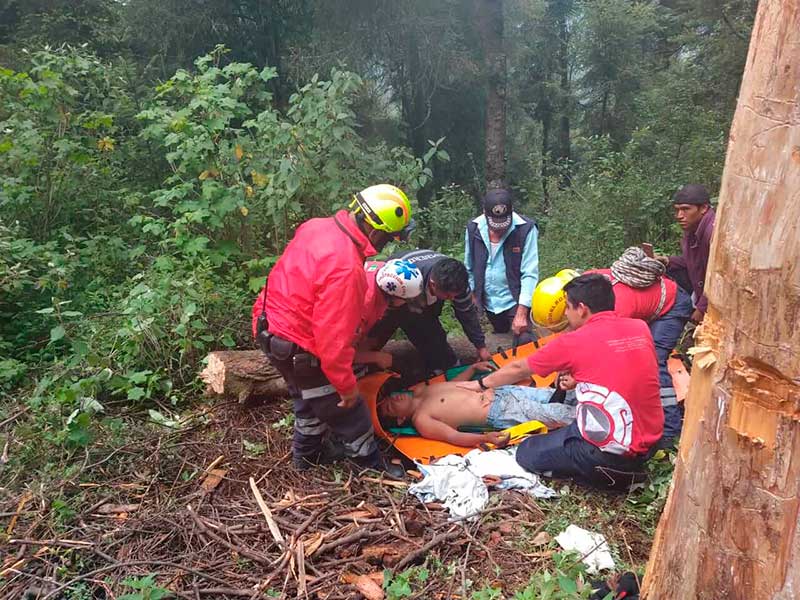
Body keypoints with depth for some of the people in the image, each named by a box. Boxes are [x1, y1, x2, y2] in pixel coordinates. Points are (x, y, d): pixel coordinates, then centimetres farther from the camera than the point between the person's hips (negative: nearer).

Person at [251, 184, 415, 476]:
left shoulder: (316, 226, -7)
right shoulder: (346, 269, -34)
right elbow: (334, 339, -30)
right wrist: (347, 385, -17)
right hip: (299, 349, -9)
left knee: (311, 399, 29)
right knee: (346, 410, 12)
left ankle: (306, 455, 49)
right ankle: (371, 463, 33)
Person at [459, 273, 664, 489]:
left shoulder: (574, 341, -12)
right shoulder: (641, 328, 1)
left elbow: (519, 369, 4)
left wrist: (482, 384, 20)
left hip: (611, 453, -7)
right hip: (650, 441, 7)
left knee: (526, 453, 10)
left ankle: (611, 471, 2)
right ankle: (627, 465, 11)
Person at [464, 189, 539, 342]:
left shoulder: (526, 229, -19)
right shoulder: (473, 228, -9)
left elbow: (530, 274, -20)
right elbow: (469, 268, 3)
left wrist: (521, 312, -24)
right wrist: (473, 295, 5)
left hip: (516, 301, -4)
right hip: (489, 302, 4)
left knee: (525, 342, -16)